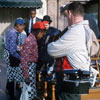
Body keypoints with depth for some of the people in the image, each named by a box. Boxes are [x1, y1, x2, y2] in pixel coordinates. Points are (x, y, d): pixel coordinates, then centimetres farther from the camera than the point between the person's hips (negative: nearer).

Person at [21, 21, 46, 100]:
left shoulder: (34, 39, 10)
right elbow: (24, 59, -22)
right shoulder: (29, 41, -18)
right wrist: (26, 76, -23)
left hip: (33, 66, 9)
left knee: (33, 89, 15)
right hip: (30, 67, -9)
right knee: (29, 91, -4)